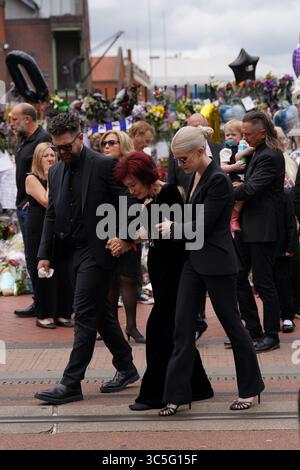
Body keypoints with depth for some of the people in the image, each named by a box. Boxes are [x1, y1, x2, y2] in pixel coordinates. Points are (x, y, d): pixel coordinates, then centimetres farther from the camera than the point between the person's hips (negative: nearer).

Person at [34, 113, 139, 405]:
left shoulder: (104, 166, -9)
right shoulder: (55, 172, 11)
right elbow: (51, 215, 13)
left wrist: (123, 238, -19)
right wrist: (44, 254, 7)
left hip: (96, 250, -7)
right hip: (70, 252, 7)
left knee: (84, 316, -8)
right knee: (100, 313, 15)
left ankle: (71, 383, -5)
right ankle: (126, 368, 28)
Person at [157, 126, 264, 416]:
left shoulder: (218, 180, -20)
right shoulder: (197, 175, 8)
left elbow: (203, 226, -19)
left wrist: (172, 229, -6)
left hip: (217, 263, -9)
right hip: (194, 260, 9)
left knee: (231, 323, 5)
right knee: (182, 326, 4)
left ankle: (250, 387, 23)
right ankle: (177, 394, 8)